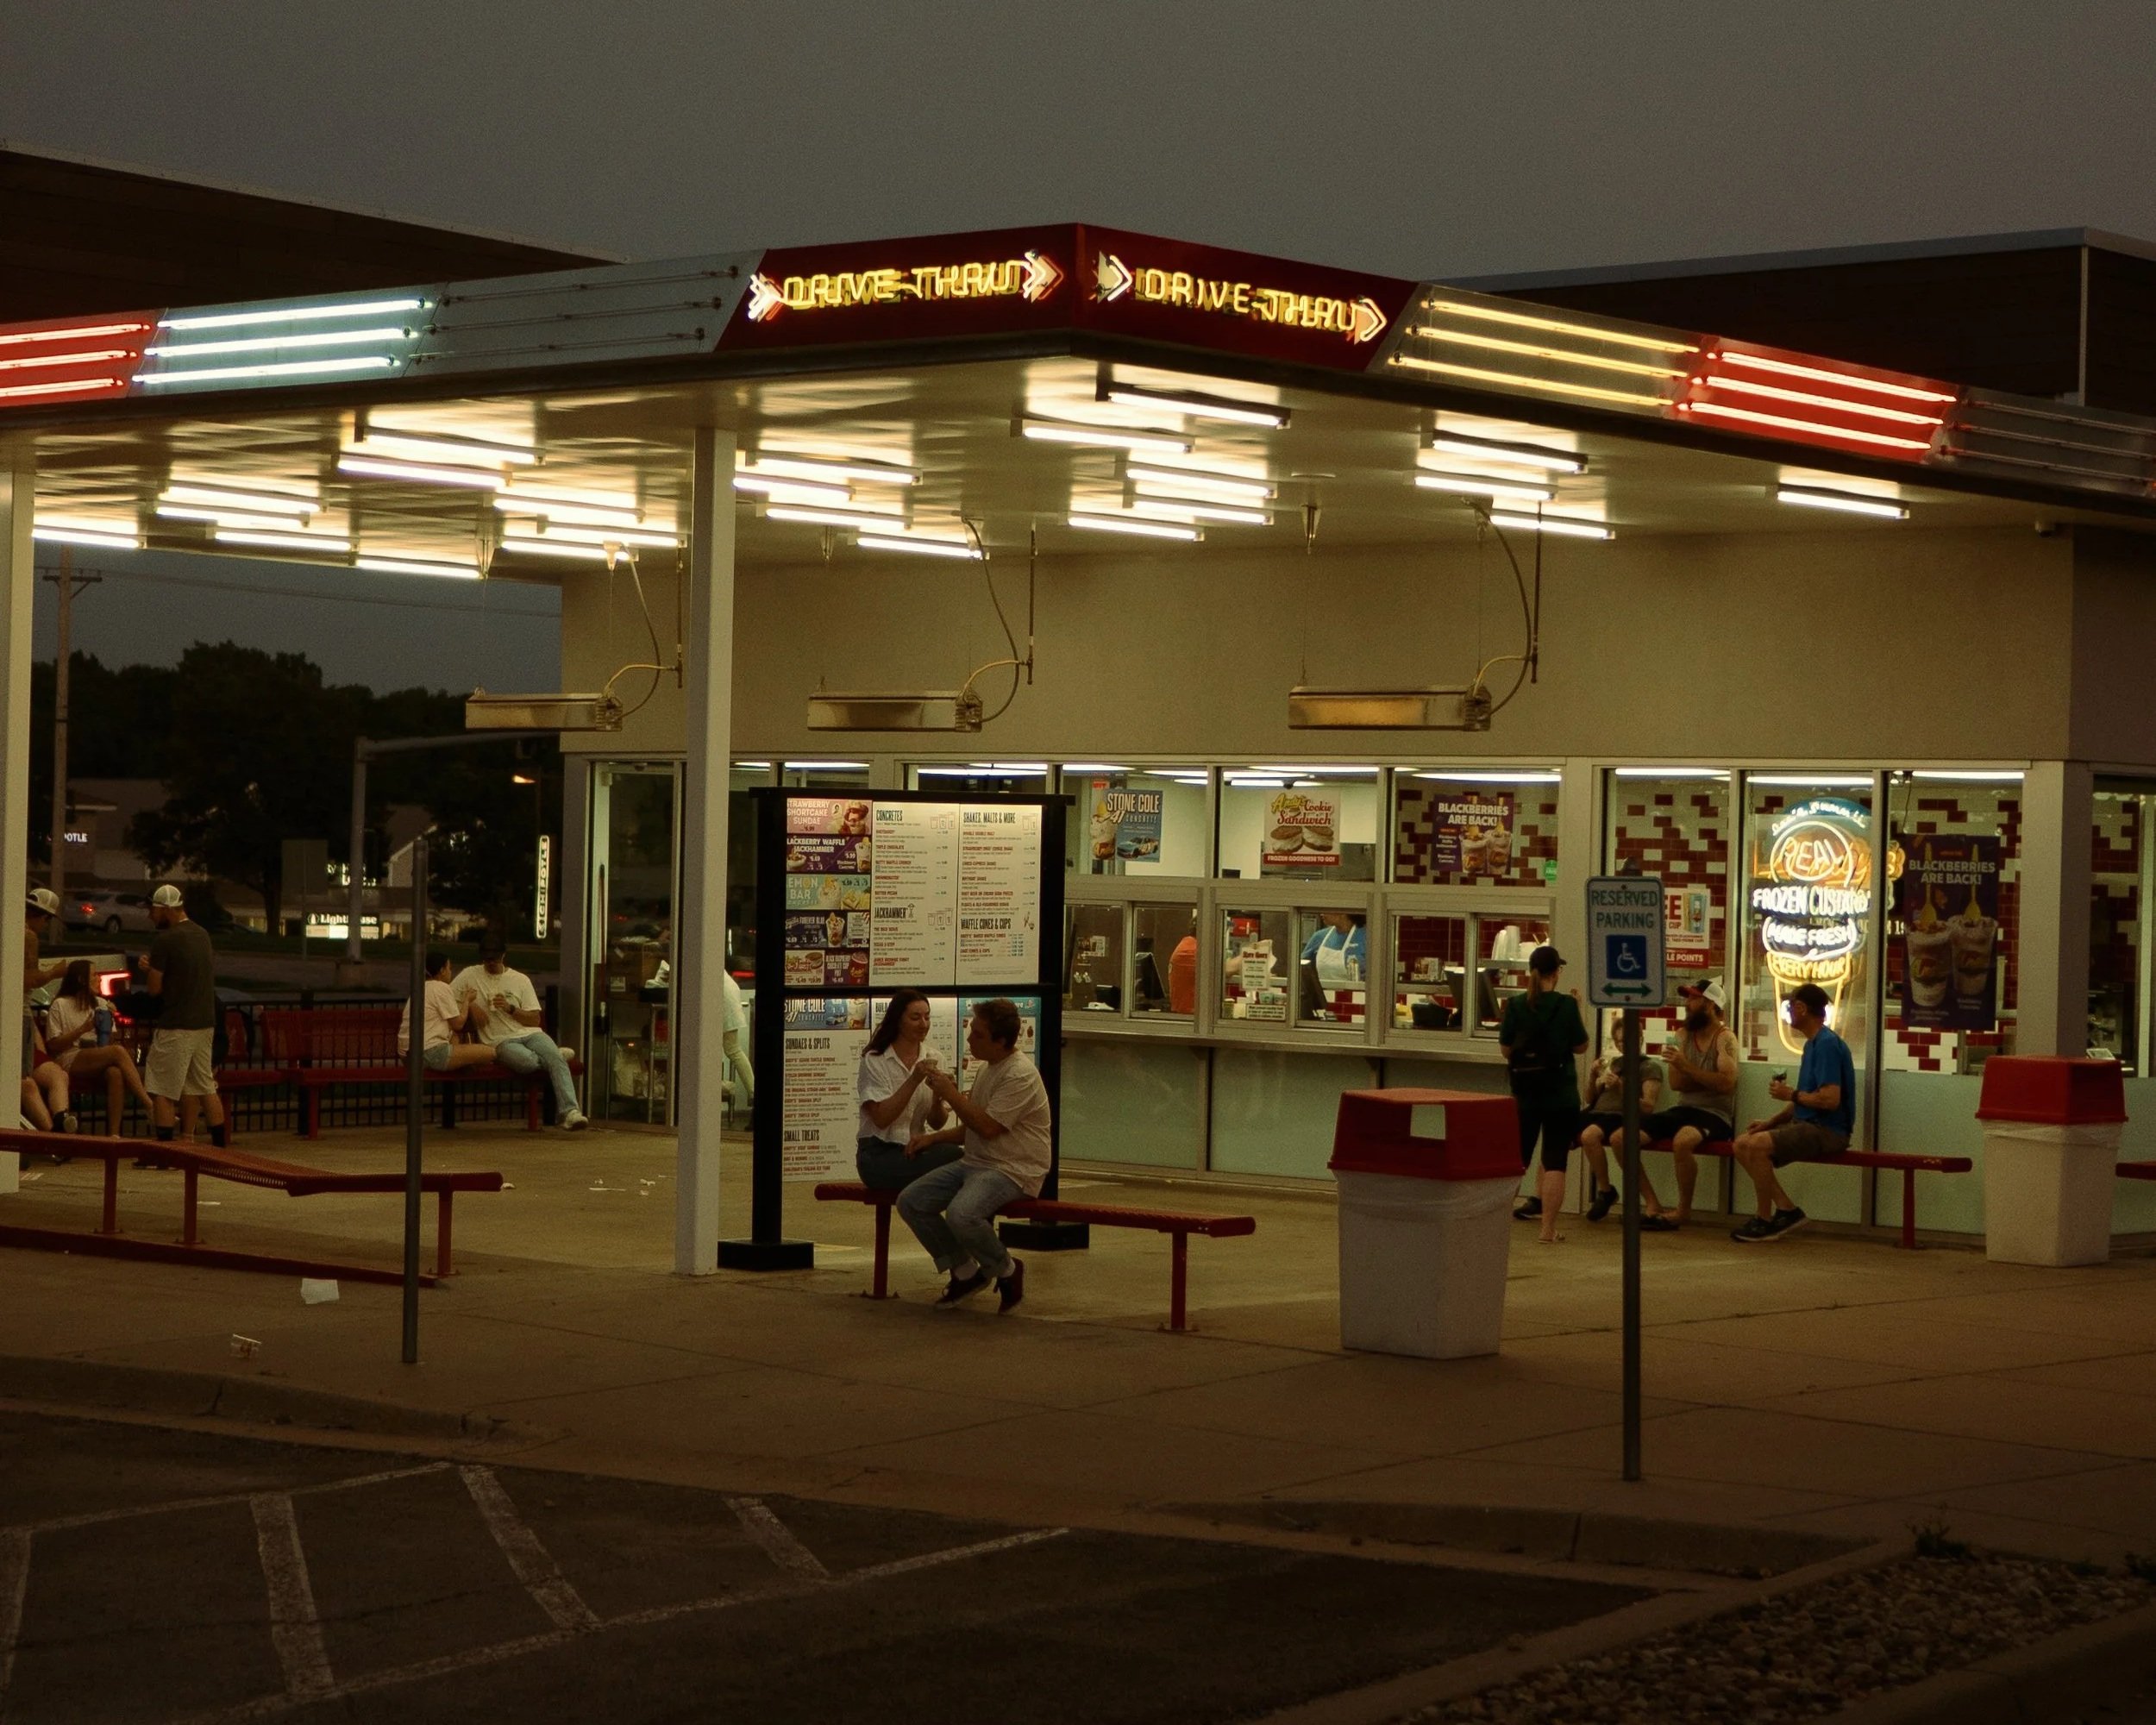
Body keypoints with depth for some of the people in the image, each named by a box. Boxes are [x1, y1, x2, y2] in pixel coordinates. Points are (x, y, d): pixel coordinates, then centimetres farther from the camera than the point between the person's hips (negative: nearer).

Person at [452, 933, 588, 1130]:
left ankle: (569, 1112, -39)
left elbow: (535, 1020, 8)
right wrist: (470, 1005, -7)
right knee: (526, 1060, -36)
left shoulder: (521, 980, 13)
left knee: (556, 1059, -29)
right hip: (501, 1040, -2)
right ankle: (555, 1055, -5)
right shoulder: (470, 975, 11)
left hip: (530, 1033, 2)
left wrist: (510, 1009, -8)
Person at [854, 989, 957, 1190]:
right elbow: (881, 1119, -14)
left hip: (916, 1149, 5)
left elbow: (936, 1124, 6)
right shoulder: (875, 1061, -3)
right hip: (880, 1154, -5)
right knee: (953, 1158, -29)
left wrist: (938, 1096, -15)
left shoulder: (932, 1061, 10)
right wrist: (914, 1080, -21)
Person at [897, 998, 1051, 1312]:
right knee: (910, 1202, -4)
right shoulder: (987, 1069, 15)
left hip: (1013, 1171, -10)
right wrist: (934, 1138, 9)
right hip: (975, 1162, 10)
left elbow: (987, 1127, -22)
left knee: (961, 1215, -34)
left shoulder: (1020, 1075, -16)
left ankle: (1006, 1271, -6)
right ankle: (964, 1272, 7)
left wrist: (951, 1094, -14)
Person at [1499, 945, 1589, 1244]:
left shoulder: (1515, 1005, -3)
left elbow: (1506, 1048, 3)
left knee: (1517, 1157, 16)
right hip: (1560, 1093, -3)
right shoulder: (1566, 1005, -9)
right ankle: (1548, 1230, -3)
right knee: (1555, 1161, 0)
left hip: (1524, 1092, 3)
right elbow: (1580, 1047, -1)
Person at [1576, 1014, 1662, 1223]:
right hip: (1597, 1114, 5)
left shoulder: (1649, 1067, 9)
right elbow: (1590, 1099, 25)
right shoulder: (1611, 1062, 26)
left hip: (1622, 1117, -5)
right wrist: (1592, 1077, 6)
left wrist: (1621, 1088, -17)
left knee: (1590, 1135, -40)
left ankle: (1604, 1191, -18)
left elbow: (1648, 1107, -4)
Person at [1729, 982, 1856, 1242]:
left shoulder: (1827, 1045, -16)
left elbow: (1831, 1099, -25)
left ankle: (1765, 1220, -15)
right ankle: (1787, 1210, 2)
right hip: (1806, 1124, 10)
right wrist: (1770, 1123, 10)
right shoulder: (1813, 1043, 17)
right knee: (1741, 1146, 2)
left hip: (1828, 1131, -10)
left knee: (1758, 1145, -27)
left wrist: (1791, 1094, -12)